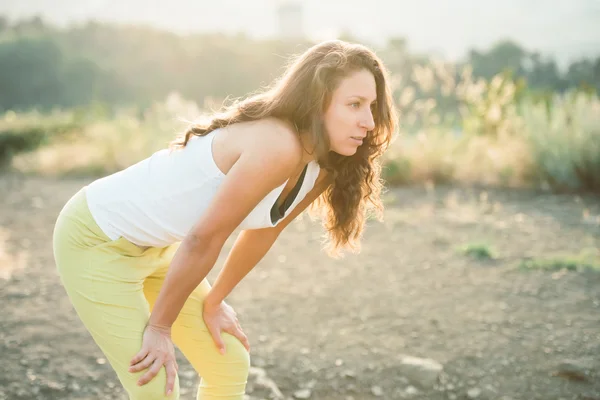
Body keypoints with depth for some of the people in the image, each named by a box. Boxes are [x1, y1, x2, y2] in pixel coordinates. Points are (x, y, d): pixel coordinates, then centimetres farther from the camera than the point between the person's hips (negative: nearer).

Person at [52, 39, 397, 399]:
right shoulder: (276, 147, -33)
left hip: (155, 245, 9)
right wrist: (160, 326, -16)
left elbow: (263, 231, 9)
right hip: (97, 239, -9)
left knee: (231, 367, 12)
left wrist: (214, 302, 16)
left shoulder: (321, 166, -5)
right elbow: (202, 240, -27)